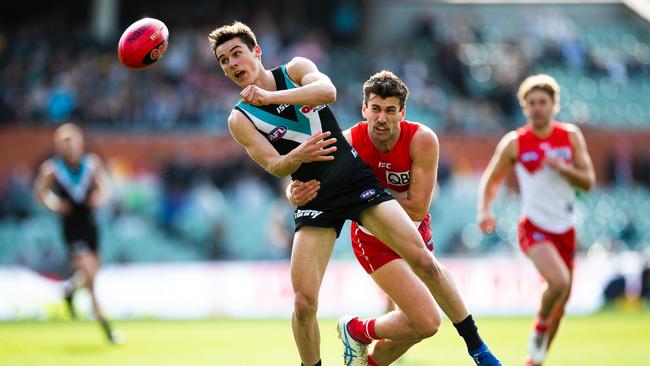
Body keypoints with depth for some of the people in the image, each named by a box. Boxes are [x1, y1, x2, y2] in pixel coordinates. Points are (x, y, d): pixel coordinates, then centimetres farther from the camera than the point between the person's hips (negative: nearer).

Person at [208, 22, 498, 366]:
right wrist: (297, 156, -33)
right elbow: (274, 166, -11)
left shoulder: (296, 69, 2)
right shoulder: (240, 120, -1)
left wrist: (269, 96, -26)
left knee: (423, 260, -8)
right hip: (314, 201, 0)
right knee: (303, 303, -14)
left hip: (356, 179, 1)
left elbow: (328, 91, -19)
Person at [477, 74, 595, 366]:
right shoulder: (514, 143, -4)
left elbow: (588, 181, 0)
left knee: (561, 301, 10)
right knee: (558, 281, -29)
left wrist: (563, 168, -18)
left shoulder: (571, 136, 2)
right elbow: (491, 178, 6)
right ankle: (539, 327, 1)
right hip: (534, 228, -4)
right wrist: (484, 211, -10)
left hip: (565, 229, 4)